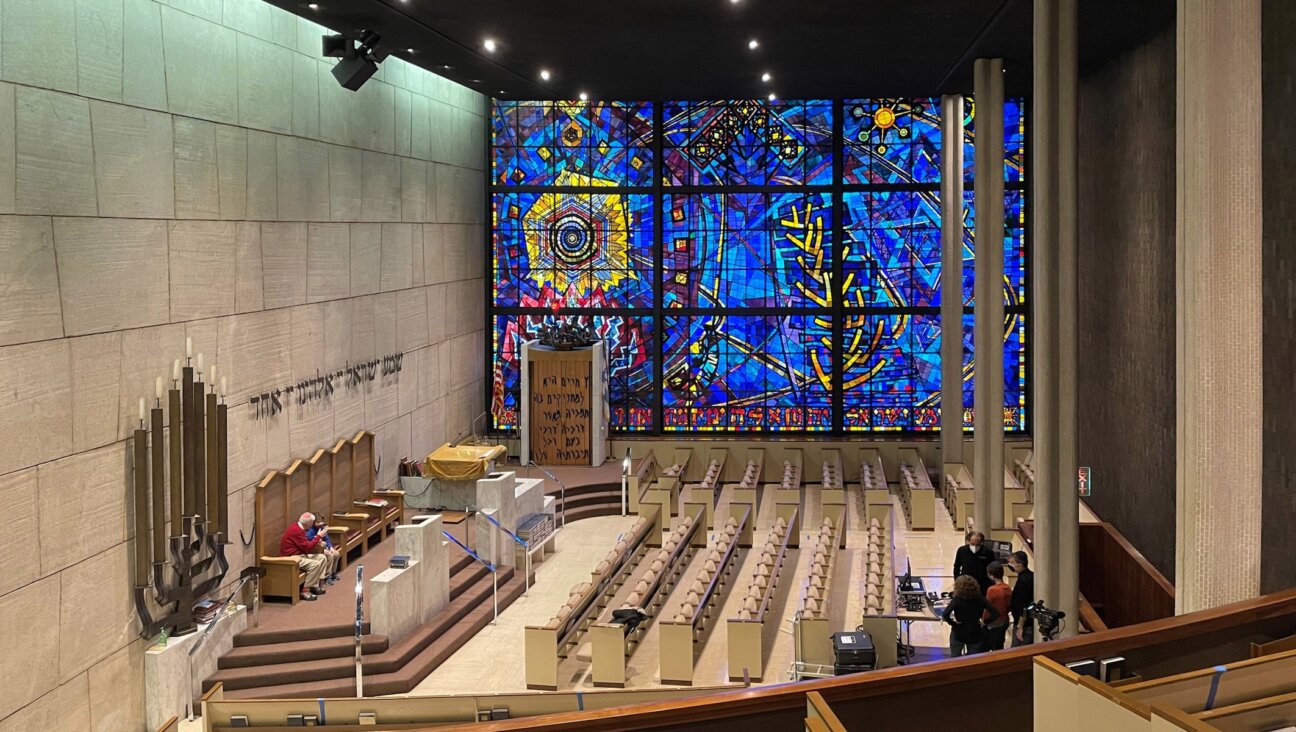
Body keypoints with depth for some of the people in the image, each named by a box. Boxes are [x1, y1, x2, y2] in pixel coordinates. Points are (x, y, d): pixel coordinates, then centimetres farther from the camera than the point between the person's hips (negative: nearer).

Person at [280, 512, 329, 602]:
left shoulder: (297, 527, 8)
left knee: (322, 558, 7)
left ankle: (314, 585, 7)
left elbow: (306, 543, 17)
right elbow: (307, 547, -23)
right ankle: (305, 591, -21)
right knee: (315, 564, -27)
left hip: (300, 554, 11)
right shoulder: (296, 531, -24)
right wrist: (318, 536, -13)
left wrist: (317, 542, 1)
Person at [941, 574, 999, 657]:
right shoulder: (980, 599, -9)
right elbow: (995, 613, -14)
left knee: (955, 660, 17)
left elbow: (945, 615, -31)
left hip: (958, 633, -2)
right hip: (975, 634, 2)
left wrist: (953, 623, -15)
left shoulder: (957, 600, -18)